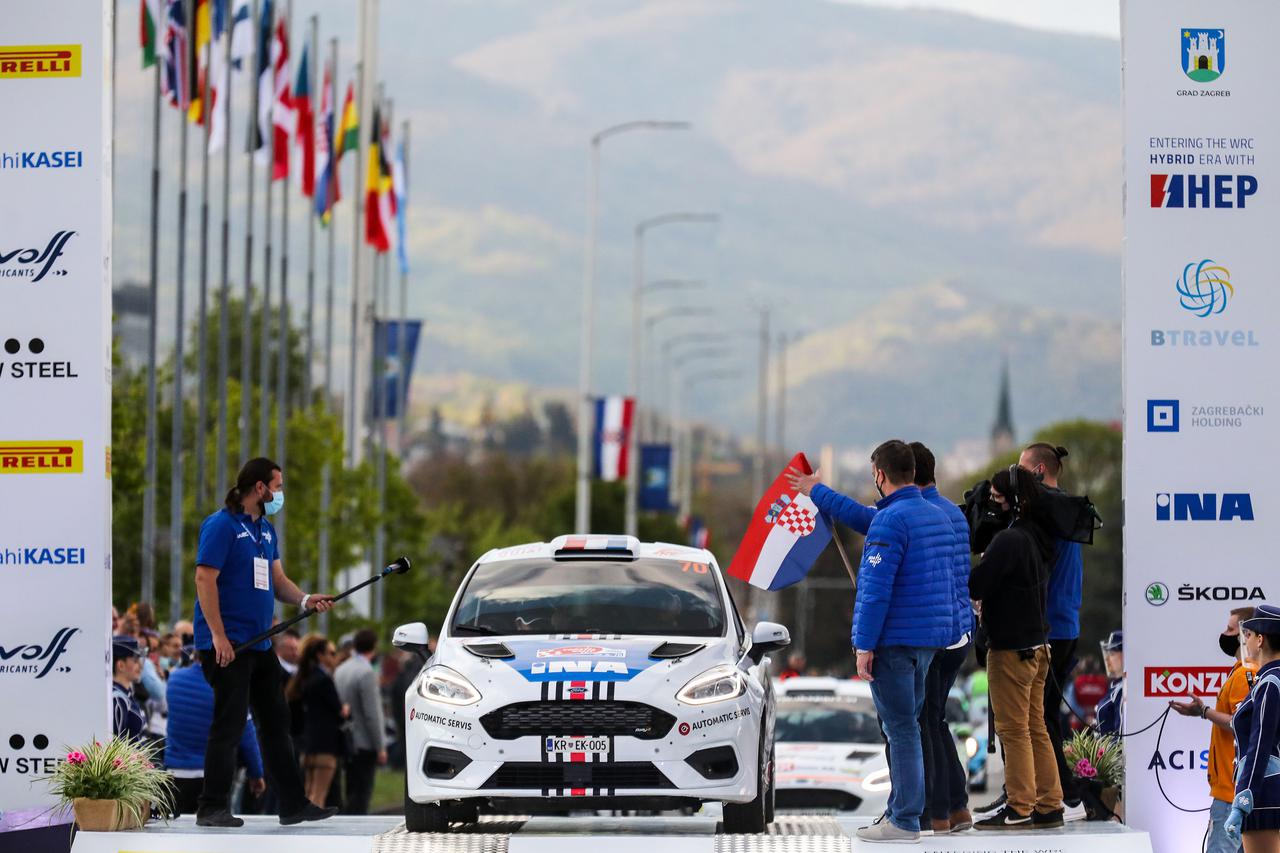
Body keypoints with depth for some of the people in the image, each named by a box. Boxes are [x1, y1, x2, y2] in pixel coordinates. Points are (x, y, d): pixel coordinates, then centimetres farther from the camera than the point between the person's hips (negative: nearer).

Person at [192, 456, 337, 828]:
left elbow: (277, 580, 18)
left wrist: (305, 600, -4)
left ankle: (294, 804, 16)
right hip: (227, 643, -9)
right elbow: (205, 580, -17)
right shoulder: (221, 526, -11)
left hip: (259, 643, 9)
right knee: (229, 724, -8)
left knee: (276, 721, 11)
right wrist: (218, 635, -22)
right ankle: (212, 809, -4)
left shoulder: (266, 530, 17)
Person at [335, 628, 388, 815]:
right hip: (365, 744, -8)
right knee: (360, 794, -7)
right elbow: (372, 714, -17)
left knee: (352, 792, 14)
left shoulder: (340, 670, 8)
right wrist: (380, 747, -12)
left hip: (347, 742, 8)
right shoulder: (366, 673, -16)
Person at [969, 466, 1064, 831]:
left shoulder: (1008, 541, -19)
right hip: (1037, 645, 9)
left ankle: (1019, 808, 0)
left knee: (1013, 730, -3)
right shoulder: (1036, 537, 10)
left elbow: (974, 588, -21)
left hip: (1011, 648, -9)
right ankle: (1048, 805, 14)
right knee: (1035, 728, 12)